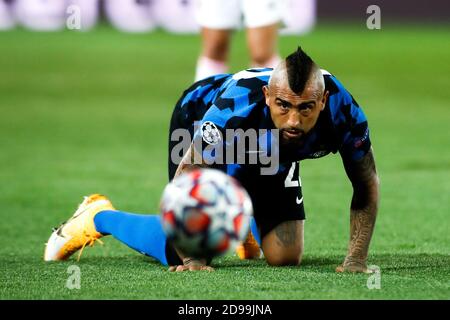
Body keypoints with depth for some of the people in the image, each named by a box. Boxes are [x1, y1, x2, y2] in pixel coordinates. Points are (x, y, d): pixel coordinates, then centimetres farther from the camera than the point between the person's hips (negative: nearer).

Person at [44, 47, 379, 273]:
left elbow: (367, 186, -21)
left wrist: (356, 259, -29)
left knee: (285, 257, 0)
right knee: (181, 255, -6)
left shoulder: (342, 111, -38)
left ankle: (247, 222, 38)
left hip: (274, 159, 4)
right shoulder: (236, 109, -48)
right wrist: (192, 260, -41)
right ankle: (98, 217, 23)